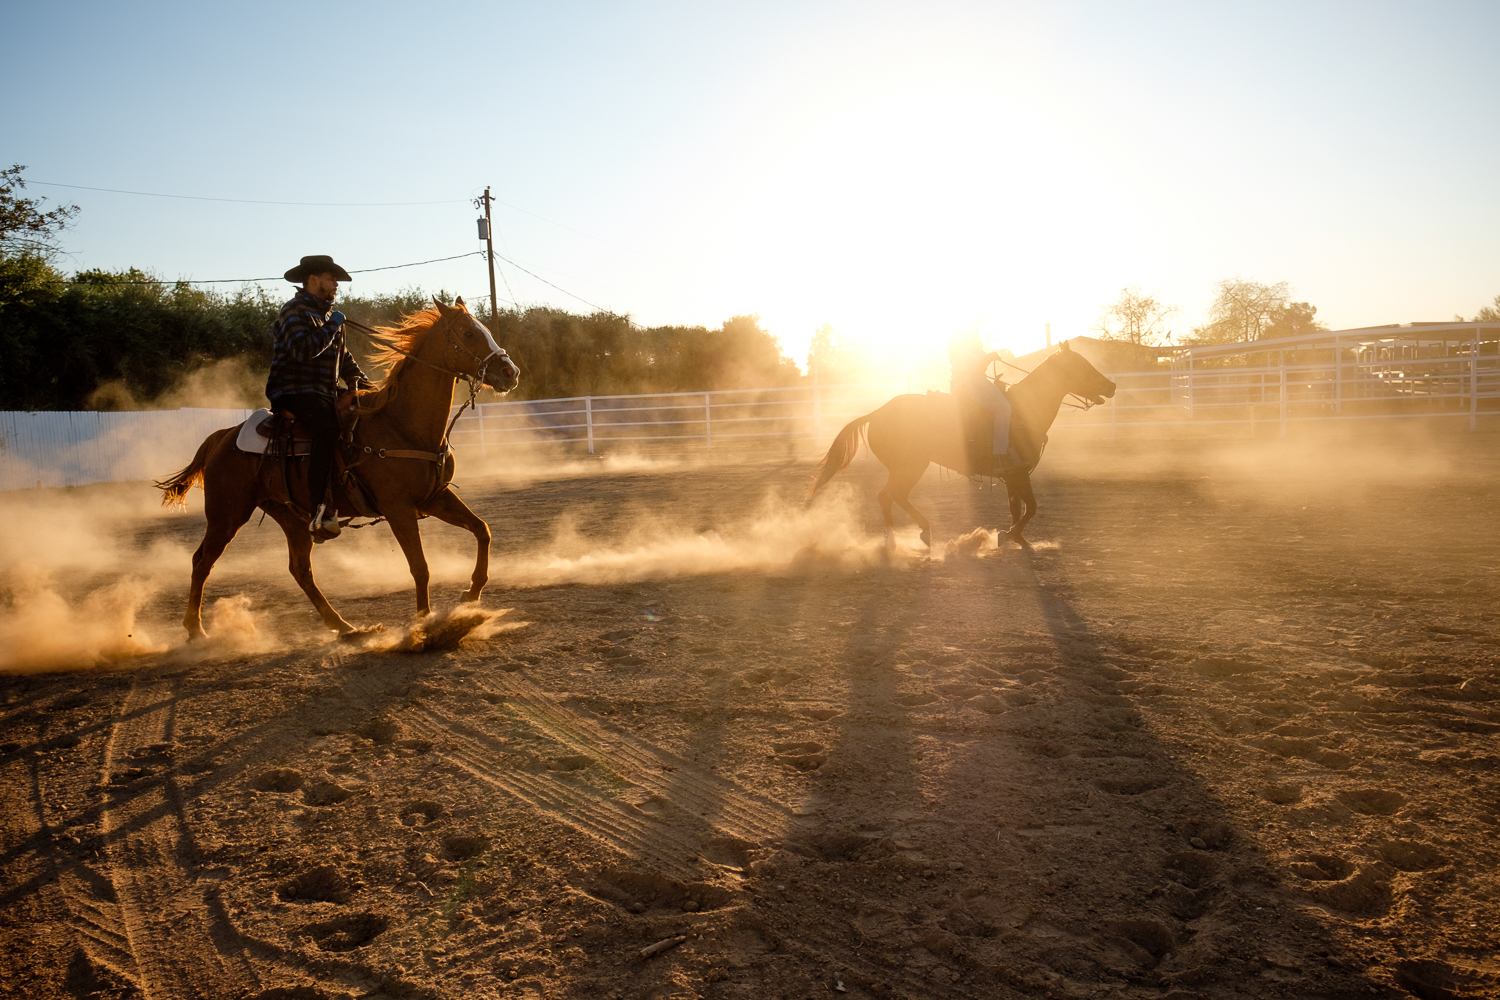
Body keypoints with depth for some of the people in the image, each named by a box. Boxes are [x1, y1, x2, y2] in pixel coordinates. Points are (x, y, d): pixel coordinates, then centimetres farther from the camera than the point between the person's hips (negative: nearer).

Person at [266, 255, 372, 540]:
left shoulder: (328, 313, 23)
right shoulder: (294, 312, -5)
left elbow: (341, 355, 29)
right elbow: (303, 350, -23)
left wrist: (357, 378, 11)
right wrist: (331, 327, -12)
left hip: (325, 393, 10)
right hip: (294, 393, -10)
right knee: (327, 430, -34)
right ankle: (319, 513, -38)